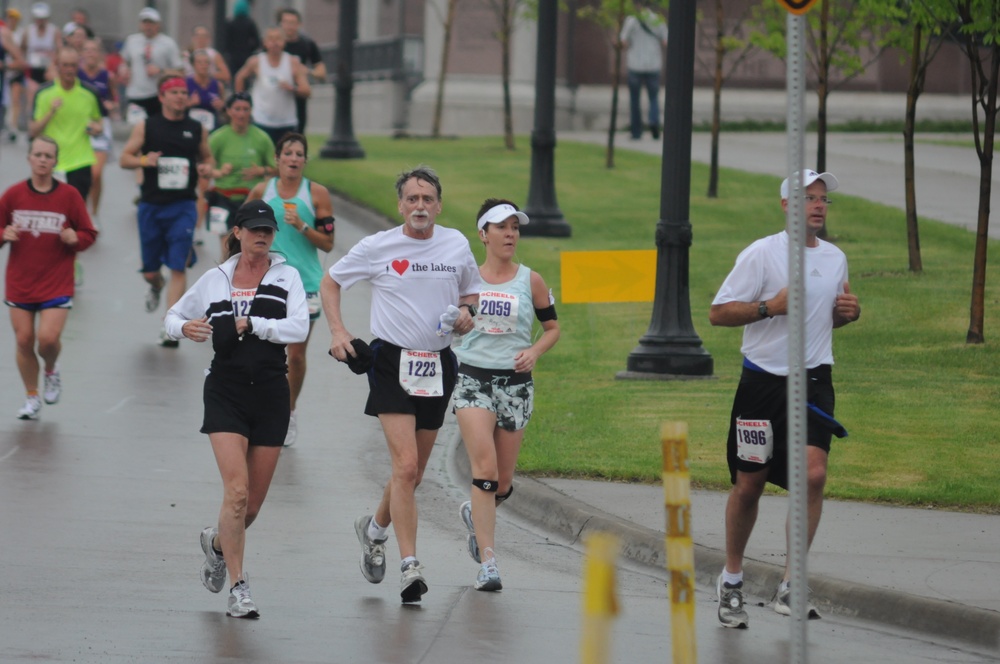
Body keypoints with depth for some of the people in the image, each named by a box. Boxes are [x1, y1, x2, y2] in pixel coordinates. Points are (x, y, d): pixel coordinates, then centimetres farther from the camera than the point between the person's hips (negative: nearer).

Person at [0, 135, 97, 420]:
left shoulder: (69, 196, -3)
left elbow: (89, 234, 4)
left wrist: (75, 238, -17)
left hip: (56, 285, -2)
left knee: (48, 338, -15)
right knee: (24, 340, 2)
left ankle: (51, 372, 20)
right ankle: (32, 398, 20)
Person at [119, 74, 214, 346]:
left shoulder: (197, 129, 5)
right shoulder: (146, 127, 1)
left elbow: (207, 156, 18)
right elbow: (124, 158, 3)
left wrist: (207, 168, -6)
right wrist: (144, 160, -18)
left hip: (183, 206, -1)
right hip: (151, 206, 1)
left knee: (178, 268, -11)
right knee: (150, 271, 10)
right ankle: (156, 287, 47)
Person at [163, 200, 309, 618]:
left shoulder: (286, 277, 5)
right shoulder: (215, 280, 7)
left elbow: (298, 328, -9)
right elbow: (174, 316, 18)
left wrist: (251, 324, -14)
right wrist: (184, 327, -5)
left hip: (270, 394, 1)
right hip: (226, 391, -1)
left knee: (254, 502, 7)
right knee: (236, 490, -16)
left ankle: (218, 542, 40)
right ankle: (238, 589, -8)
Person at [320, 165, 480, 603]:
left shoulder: (456, 244, 6)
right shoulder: (377, 247, -2)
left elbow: (471, 289, 22)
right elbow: (330, 282, 10)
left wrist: (467, 312, 0)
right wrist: (338, 331, -3)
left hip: (438, 365, 4)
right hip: (392, 362, -4)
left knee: (414, 470, 13)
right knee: (406, 466, -17)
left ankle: (374, 529, 41)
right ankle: (409, 566, -17)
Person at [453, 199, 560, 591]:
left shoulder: (531, 281, 3)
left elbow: (552, 328, 11)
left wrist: (534, 351, -8)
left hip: (515, 383, 2)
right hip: (473, 378, -2)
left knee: (503, 482, 6)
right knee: (485, 467, -18)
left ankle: (476, 515, 43)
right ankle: (487, 563, -17)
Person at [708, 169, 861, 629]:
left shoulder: (835, 258, 10)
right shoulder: (761, 254, -7)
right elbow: (718, 313, -9)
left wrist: (849, 312, 2)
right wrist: (771, 306, -21)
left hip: (813, 382, 3)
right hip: (763, 383, -3)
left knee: (813, 474, -16)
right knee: (749, 484, 5)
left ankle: (790, 587, -10)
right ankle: (731, 581, 26)